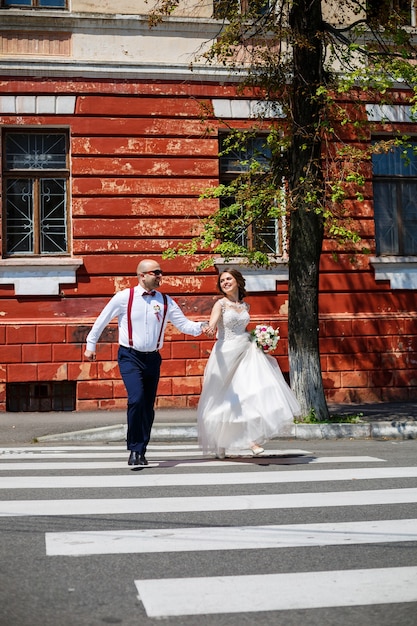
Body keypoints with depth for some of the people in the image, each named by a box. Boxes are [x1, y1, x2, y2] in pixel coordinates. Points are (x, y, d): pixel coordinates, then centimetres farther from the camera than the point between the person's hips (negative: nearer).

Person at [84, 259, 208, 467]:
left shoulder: (165, 301, 2)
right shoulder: (124, 297, -6)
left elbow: (183, 324, 0)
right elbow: (102, 320, 3)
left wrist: (199, 327, -20)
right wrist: (91, 345, 7)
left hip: (152, 358, 4)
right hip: (130, 356, -4)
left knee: (148, 408, 8)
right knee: (136, 399, -21)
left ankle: (140, 452, 22)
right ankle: (134, 449, -5)